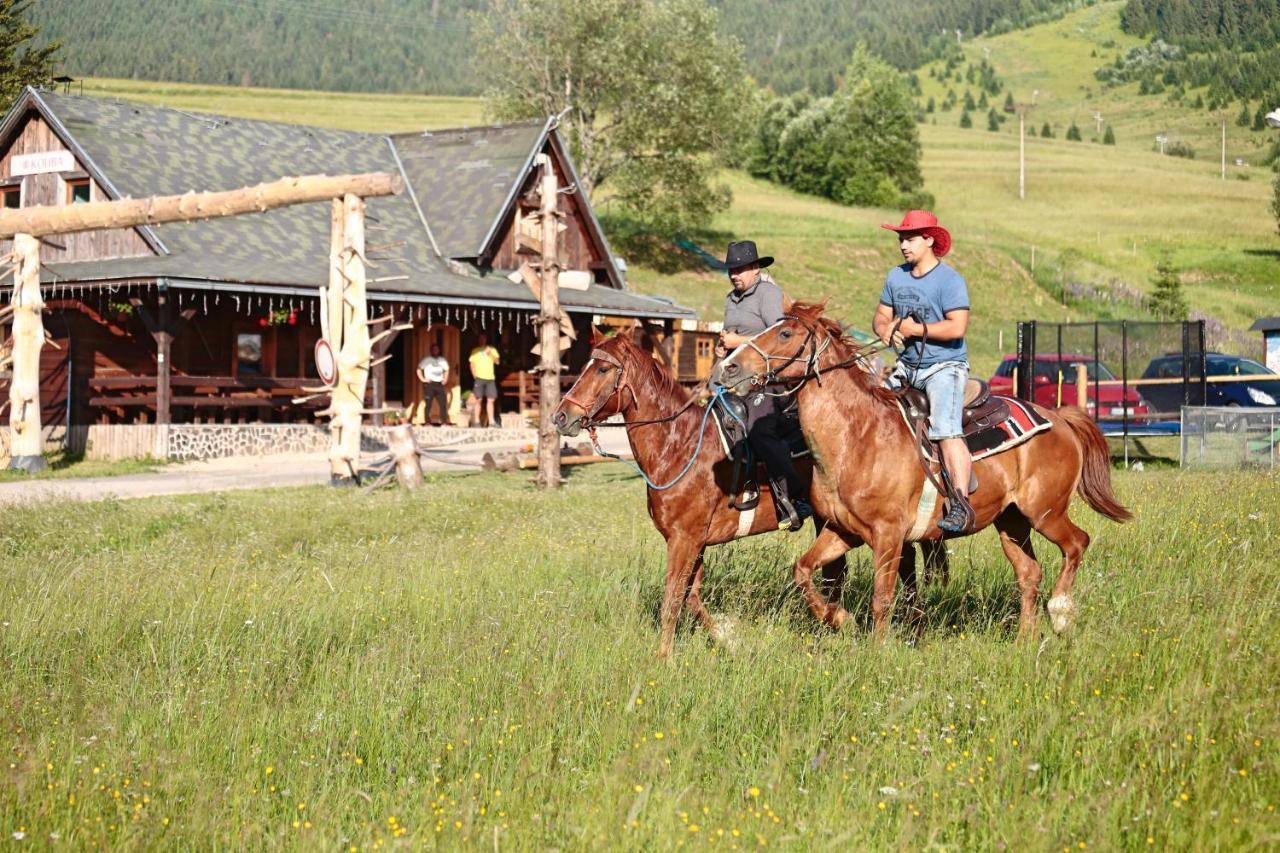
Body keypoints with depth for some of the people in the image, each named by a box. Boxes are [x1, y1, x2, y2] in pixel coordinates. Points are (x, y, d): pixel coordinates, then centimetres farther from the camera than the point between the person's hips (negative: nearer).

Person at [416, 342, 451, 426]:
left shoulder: (442, 360, 13)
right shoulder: (426, 360, 1)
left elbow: (446, 370, 26)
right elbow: (419, 370, 0)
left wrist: (445, 379, 12)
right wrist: (422, 379, -8)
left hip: (440, 384, 4)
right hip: (429, 384, -4)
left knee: (443, 403, -2)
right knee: (428, 404, -3)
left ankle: (444, 422, 3)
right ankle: (428, 422, 2)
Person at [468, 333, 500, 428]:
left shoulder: (492, 350, 14)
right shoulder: (475, 351, 10)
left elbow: (497, 361, 4)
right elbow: (472, 364, 5)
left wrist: (490, 354, -11)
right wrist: (474, 375, -6)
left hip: (490, 378, 2)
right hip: (479, 378, -2)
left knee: (491, 400, -4)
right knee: (479, 400, -4)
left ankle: (491, 421, -4)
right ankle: (477, 421, -2)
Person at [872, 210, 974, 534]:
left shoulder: (950, 280, -12)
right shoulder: (896, 277, 9)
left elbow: (957, 327, -22)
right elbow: (880, 317, 15)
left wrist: (914, 329, -18)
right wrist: (887, 331, -8)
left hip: (944, 366, -8)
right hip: (907, 366, 8)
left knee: (947, 431, -22)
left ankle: (961, 505, -27)